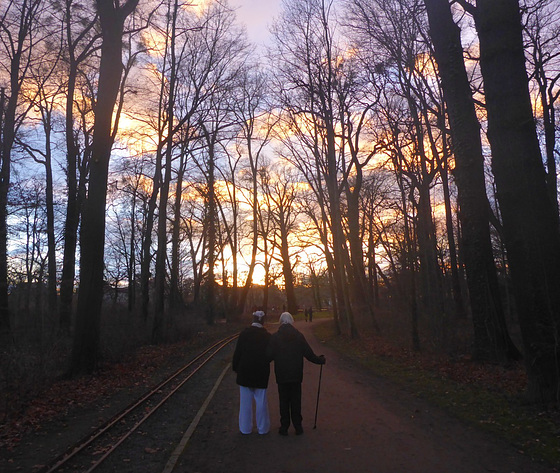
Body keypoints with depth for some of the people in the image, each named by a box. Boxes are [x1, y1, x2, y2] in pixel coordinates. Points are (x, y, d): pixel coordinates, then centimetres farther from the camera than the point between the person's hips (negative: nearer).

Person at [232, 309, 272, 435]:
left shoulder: (244, 334, -7)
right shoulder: (267, 336, -6)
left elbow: (237, 353, -4)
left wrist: (235, 367, 7)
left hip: (245, 372, 0)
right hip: (261, 373, 0)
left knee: (245, 401, 11)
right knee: (261, 401, 11)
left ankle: (245, 428, 21)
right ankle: (262, 428, 21)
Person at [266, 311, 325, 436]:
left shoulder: (275, 337, -7)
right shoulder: (299, 336, -3)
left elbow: (269, 356, -8)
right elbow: (309, 354, -2)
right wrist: (321, 360, 14)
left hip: (281, 375, -1)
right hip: (296, 375, 1)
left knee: (284, 402, 10)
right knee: (296, 401, 11)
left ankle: (284, 427, 15)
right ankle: (298, 427, 17)